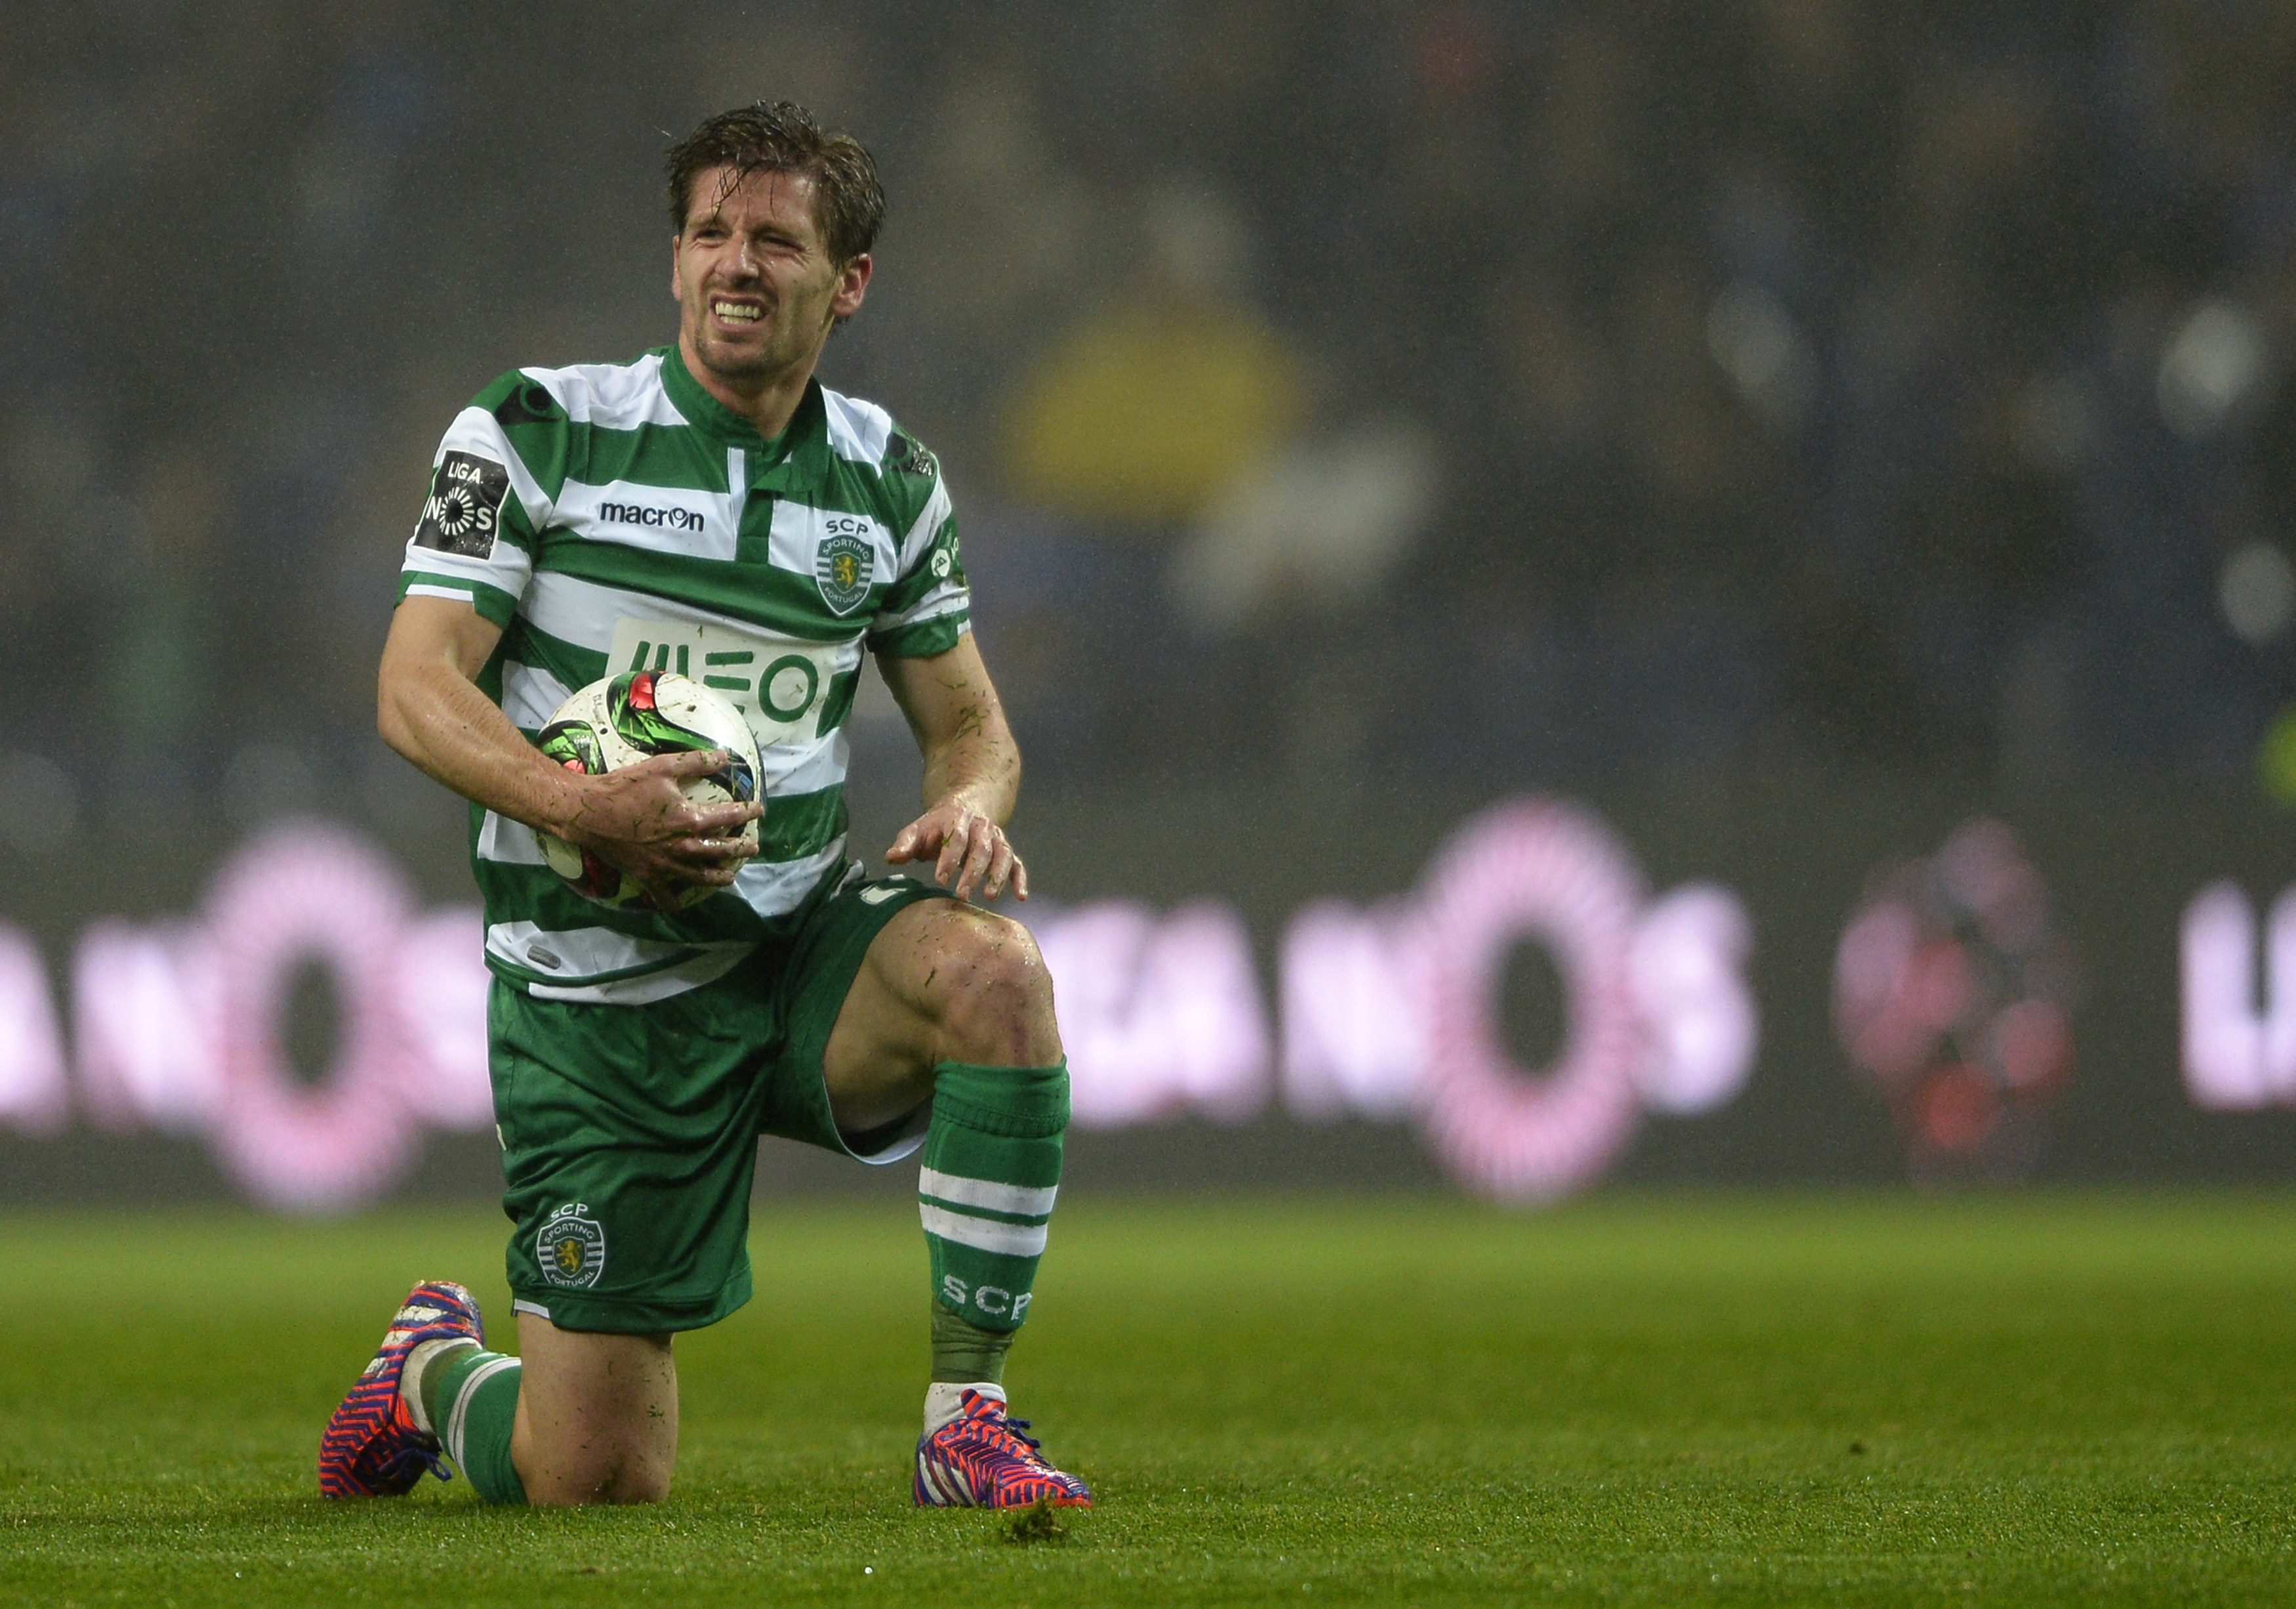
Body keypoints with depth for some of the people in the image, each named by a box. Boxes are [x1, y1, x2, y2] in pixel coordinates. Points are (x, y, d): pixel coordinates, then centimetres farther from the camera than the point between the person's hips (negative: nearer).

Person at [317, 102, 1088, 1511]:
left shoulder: (886, 478, 6)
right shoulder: (537, 432, -5)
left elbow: (969, 722, 15)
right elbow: (417, 689, -11)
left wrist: (970, 805, -11)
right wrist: (582, 807, -29)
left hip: (803, 944, 3)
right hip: (600, 985, -3)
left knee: (998, 972, -33)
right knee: (599, 1482, -7)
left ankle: (969, 1422, -21)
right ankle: (435, 1367, 33)